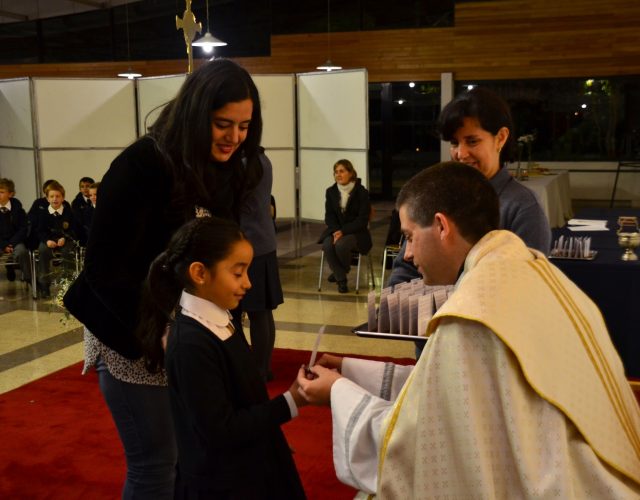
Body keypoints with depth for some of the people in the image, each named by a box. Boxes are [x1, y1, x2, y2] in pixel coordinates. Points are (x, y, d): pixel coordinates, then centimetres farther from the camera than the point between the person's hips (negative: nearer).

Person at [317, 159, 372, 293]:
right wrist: (335, 231, -15)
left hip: (356, 232, -4)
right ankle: (341, 279, -14)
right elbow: (329, 216, 6)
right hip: (336, 230, 4)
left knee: (340, 244, -34)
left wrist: (343, 231, -21)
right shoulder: (331, 192, 6)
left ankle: (339, 272, -1)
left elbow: (362, 219, -12)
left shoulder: (361, 192, -8)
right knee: (327, 245, -29)